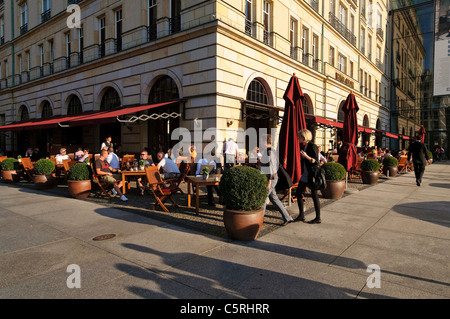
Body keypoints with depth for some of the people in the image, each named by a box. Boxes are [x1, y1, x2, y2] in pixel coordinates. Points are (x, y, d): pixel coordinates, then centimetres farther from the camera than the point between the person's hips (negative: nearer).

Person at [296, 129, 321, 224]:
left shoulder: (312, 146, -15)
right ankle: (301, 215, 18)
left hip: (312, 175, -9)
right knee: (299, 192, 8)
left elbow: (316, 161, -19)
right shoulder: (302, 146, 10)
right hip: (305, 174, 9)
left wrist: (306, 156, -31)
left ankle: (318, 218, 11)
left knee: (314, 195, 0)